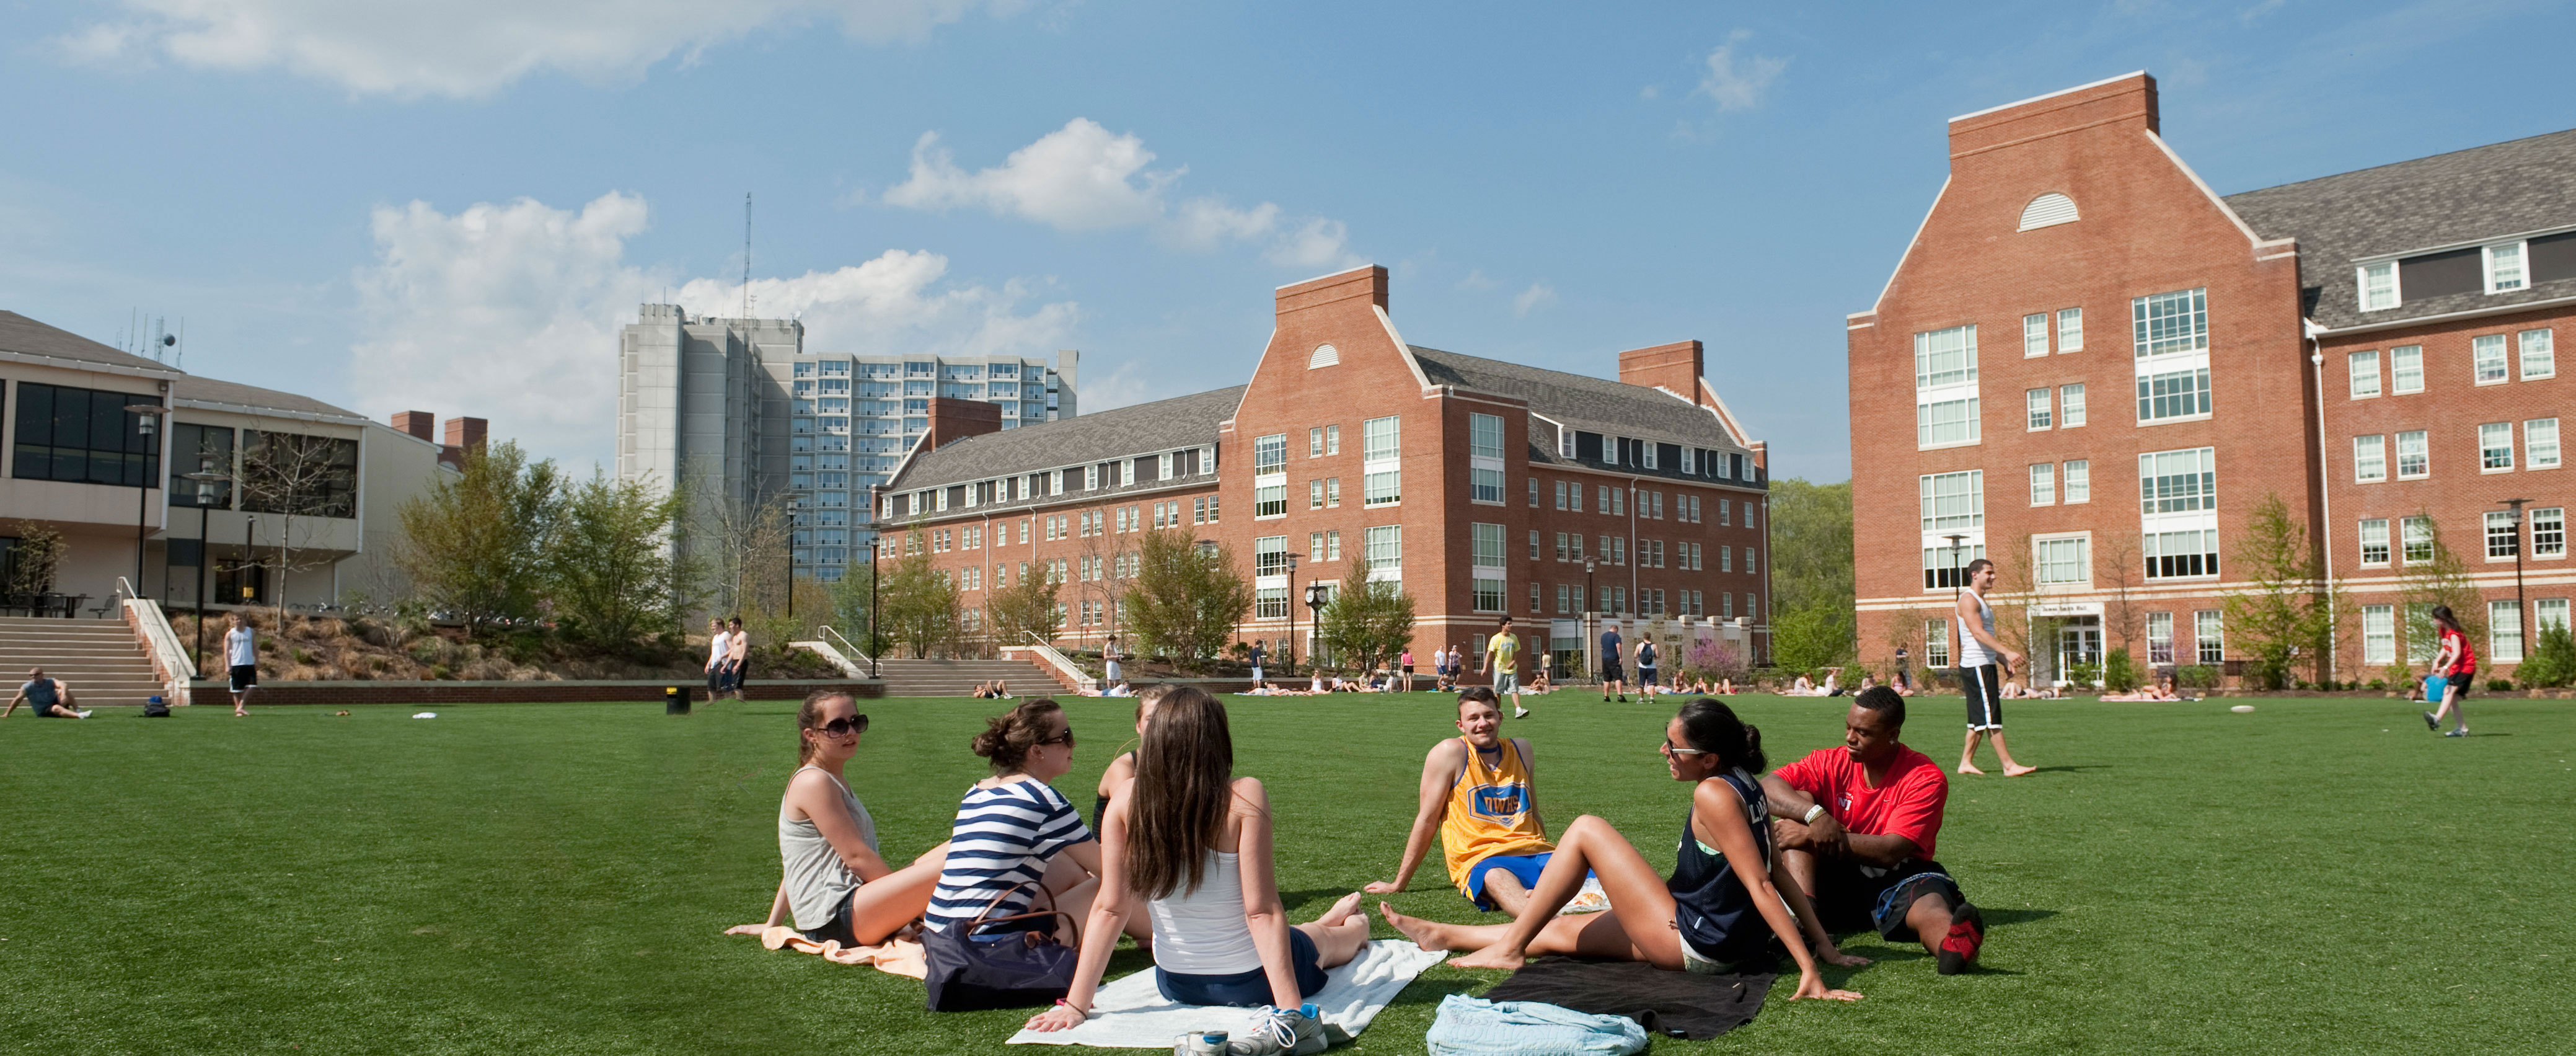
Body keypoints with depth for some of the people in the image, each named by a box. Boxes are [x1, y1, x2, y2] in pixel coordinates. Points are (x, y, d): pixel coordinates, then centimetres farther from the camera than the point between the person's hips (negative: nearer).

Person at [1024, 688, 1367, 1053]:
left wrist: (1077, 1005, -6)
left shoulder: (1127, 800, -13)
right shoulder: (1244, 797, -23)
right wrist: (1291, 1010, -23)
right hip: (1250, 982, -4)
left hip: (1175, 985, 4)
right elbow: (1262, 912, -25)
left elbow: (1110, 909, -11)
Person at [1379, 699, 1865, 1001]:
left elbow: (1761, 884, -24)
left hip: (1694, 945, -9)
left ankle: (1509, 949, 2)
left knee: (1586, 829, -5)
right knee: (1558, 930, 18)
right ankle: (1440, 936, 31)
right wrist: (1825, 945, 10)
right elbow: (1778, 874, 7)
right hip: (1727, 942, 9)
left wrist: (1809, 970, -26)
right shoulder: (1744, 784, 6)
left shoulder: (1713, 794, -21)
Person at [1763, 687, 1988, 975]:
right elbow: (1768, 787, -11)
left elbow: (1892, 851, -20)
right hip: (1836, 881, 3)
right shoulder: (1831, 763, 1)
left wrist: (1811, 837, -24)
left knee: (1928, 898, -37)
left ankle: (1951, 946, -73)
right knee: (1800, 802, -17)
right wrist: (1815, 815, -30)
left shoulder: (1925, 778, -10)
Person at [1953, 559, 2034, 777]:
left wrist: (2004, 662, 16)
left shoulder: (1982, 601, 22)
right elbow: (1978, 633, -23)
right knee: (1991, 718, -10)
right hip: (1976, 666, -10)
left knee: (1980, 719, 11)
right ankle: (2009, 766, -11)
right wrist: (2007, 652, -31)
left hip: (1987, 665, 10)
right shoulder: (1968, 599, -11)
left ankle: (1966, 762, 15)